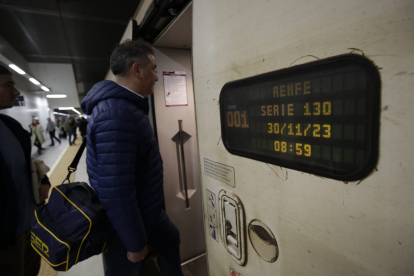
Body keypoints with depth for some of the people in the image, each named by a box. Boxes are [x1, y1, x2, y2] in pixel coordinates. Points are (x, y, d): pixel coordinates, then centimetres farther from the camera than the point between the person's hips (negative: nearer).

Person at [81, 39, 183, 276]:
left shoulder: (128, 106, 4)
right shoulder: (116, 114, -31)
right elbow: (114, 191, -32)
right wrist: (135, 243, -19)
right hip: (124, 223, -9)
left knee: (171, 241, 28)